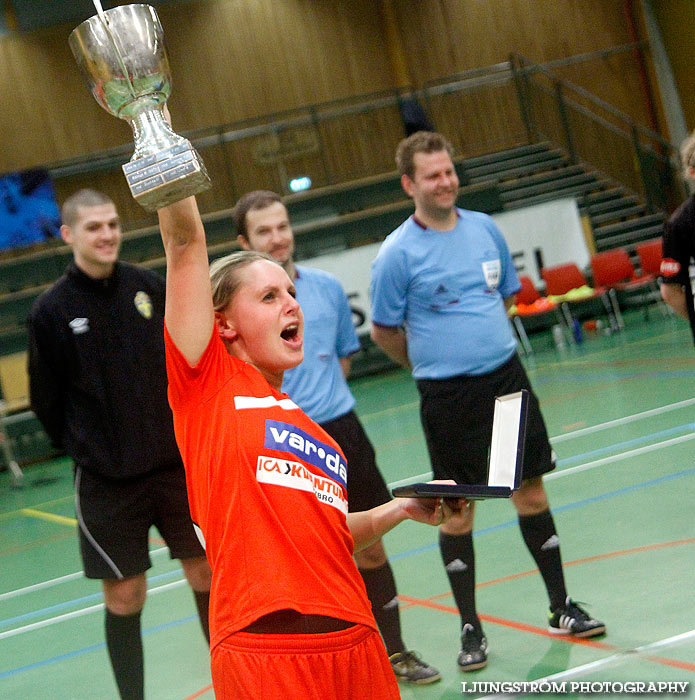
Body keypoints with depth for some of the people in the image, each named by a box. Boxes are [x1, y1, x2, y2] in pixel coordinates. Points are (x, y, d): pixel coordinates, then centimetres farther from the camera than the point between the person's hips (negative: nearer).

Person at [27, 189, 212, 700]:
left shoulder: (150, 287, 0)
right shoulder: (51, 310, -7)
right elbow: (46, 402, 0)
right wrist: (89, 452, 2)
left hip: (177, 463, 3)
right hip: (107, 483, -2)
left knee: (207, 574, 10)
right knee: (124, 596, 2)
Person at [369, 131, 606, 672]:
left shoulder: (484, 228, 5)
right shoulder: (398, 253, -9)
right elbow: (383, 332, 0)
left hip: (507, 377, 4)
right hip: (449, 397, -4)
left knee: (532, 494, 10)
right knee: (457, 512, 2)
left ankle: (562, 608, 23)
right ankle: (470, 628, 16)